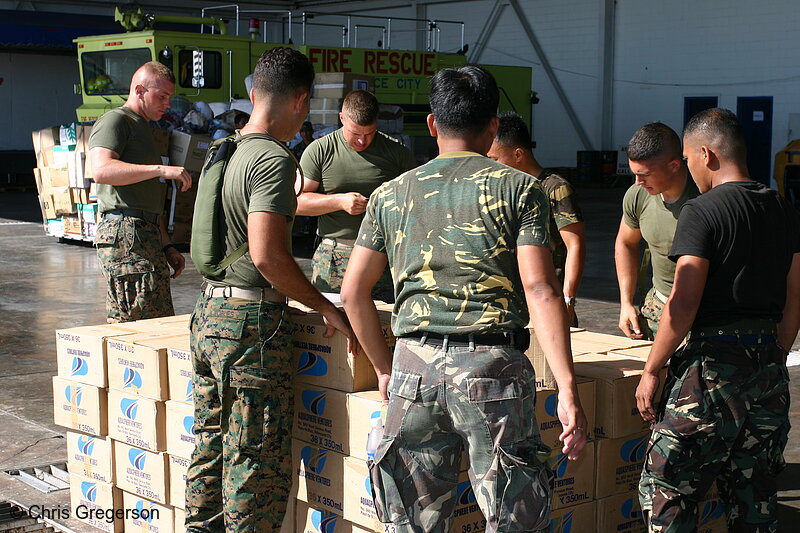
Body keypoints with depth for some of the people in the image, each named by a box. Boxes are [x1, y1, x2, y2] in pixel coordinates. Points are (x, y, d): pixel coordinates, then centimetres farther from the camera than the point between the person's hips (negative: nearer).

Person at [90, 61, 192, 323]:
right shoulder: (115, 120, -2)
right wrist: (161, 169, -28)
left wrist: (167, 247, 24)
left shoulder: (143, 129, 29)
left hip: (147, 233, 10)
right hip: (126, 234, -10)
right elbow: (102, 170, -22)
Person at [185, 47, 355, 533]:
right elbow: (267, 255, -24)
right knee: (257, 465, -1)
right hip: (254, 321, -9)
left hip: (209, 314, 9)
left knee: (211, 448, 17)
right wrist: (324, 307, -14)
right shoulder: (274, 159, -15)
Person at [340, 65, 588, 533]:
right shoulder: (519, 188, 2)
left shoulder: (391, 195, 12)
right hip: (492, 368, -3)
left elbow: (354, 292, 12)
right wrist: (568, 389, -11)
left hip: (414, 366, 3)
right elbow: (540, 289, -9)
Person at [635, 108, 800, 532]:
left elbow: (683, 304, -16)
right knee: (754, 495, 15)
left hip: (715, 363, -7)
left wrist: (651, 370, -9)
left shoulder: (702, 211, -12)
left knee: (664, 488, -1)